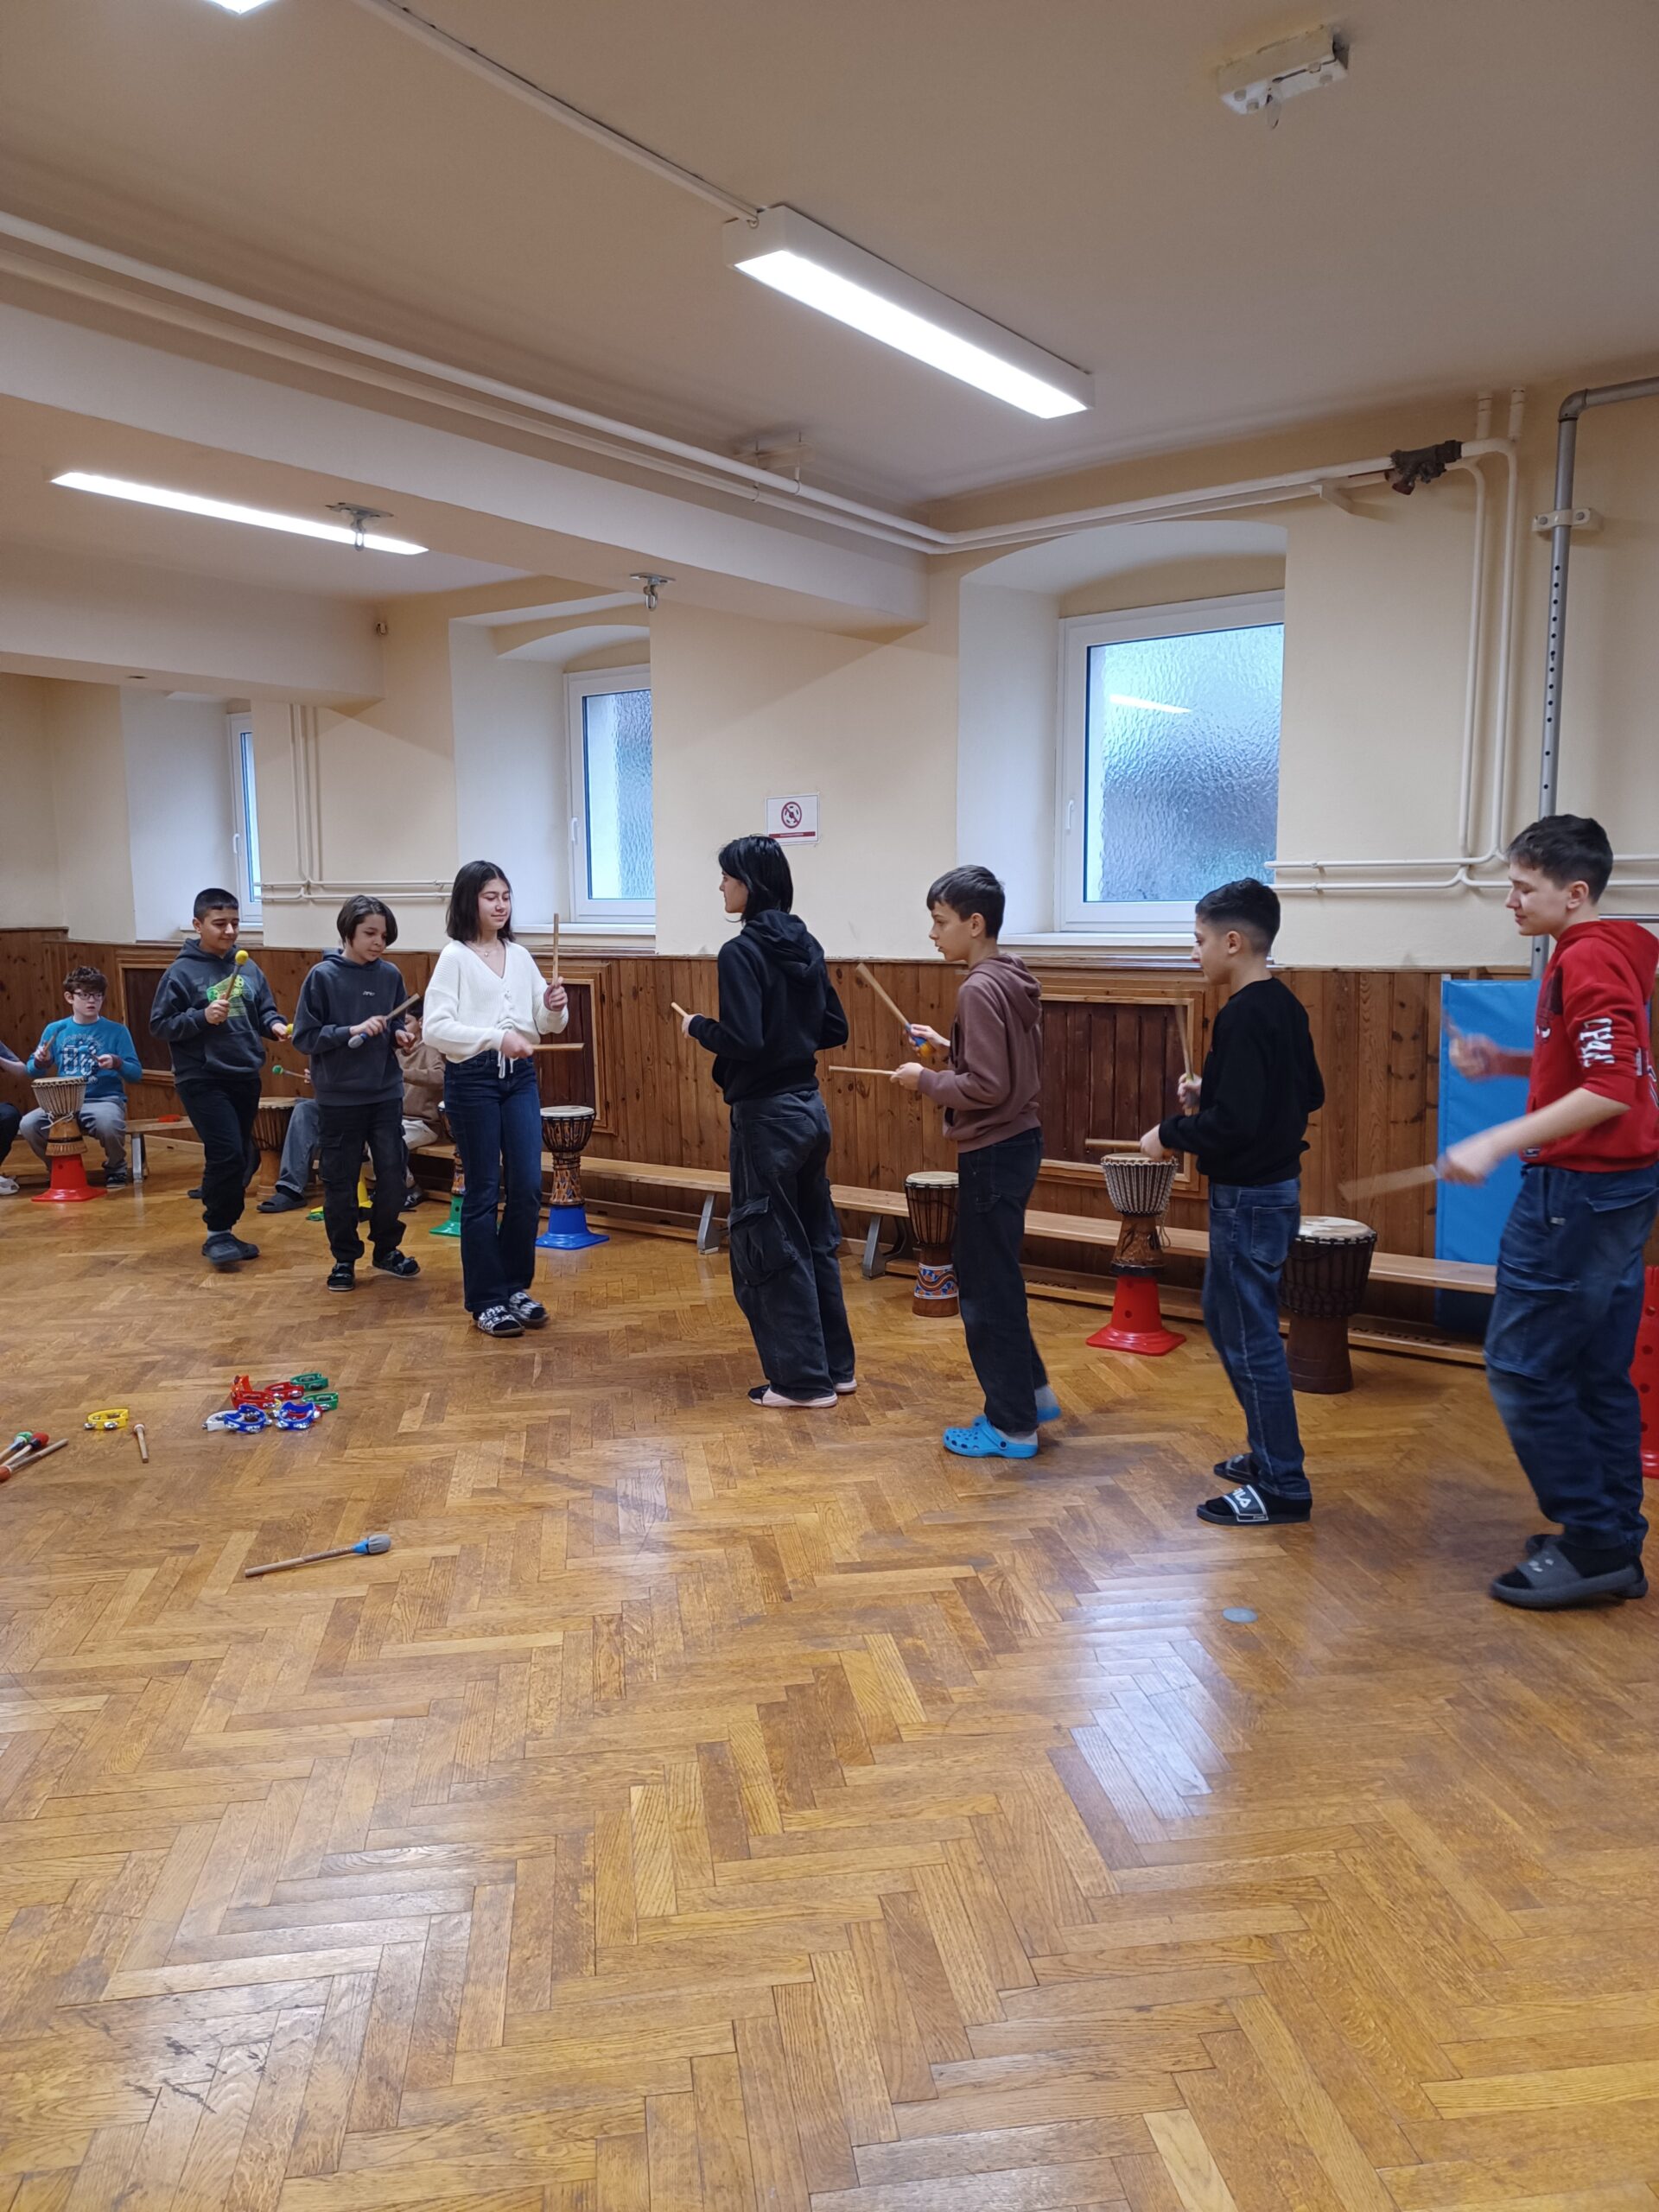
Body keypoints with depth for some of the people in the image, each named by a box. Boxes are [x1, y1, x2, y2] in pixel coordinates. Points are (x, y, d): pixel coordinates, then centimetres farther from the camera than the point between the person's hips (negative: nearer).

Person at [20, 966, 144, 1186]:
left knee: (108, 1124, -38)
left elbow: (137, 1074, -2)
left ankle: (116, 1166, -2)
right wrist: (40, 1062, -8)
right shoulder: (55, 1030, 10)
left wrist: (117, 1063, -22)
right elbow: (32, 1070, 15)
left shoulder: (117, 1031, 2)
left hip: (105, 1100, -3)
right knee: (28, 1125, -24)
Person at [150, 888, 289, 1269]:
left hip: (246, 1078, 6)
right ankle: (217, 1234, 0)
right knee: (227, 1155, -15)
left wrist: (276, 1025, -7)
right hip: (202, 1081, -6)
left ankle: (224, 1233, 23)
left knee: (241, 1158, 11)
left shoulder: (248, 968, 7)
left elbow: (265, 1009, 15)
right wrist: (202, 1017, -20)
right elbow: (160, 1025, -7)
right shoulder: (182, 972, -8)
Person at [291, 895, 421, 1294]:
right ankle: (344, 1258, 20)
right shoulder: (323, 977, -7)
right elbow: (304, 1037, -8)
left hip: (386, 1093, 3)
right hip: (339, 1097, -3)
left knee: (393, 1175, 6)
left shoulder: (389, 975, 2)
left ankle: (387, 1249, 24)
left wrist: (400, 1034, -8)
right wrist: (352, 1031, -20)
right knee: (340, 1183, 6)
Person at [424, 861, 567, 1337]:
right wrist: (495, 1038, -26)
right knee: (483, 1193, 3)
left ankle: (516, 1288, 23)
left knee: (528, 1188, 5)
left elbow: (545, 1024, 14)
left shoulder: (519, 955, 9)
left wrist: (554, 1008, -9)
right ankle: (486, 1301, 15)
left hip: (519, 1076, 5)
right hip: (471, 1079, -5)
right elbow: (435, 1027, -16)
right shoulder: (454, 957, -7)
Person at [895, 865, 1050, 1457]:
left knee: (988, 1288, 1)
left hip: (993, 1153, -10)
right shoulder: (1013, 980, 9)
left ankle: (1012, 1427, 12)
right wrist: (949, 1047, 11)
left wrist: (926, 1080, -11)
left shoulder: (980, 990, -20)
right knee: (988, 1277, 21)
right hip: (1017, 1143, 10)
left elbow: (987, 1088, -24)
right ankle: (1031, 1392, 31)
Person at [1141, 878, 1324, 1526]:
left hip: (1249, 1196, -10)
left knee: (1249, 1335, -1)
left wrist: (1171, 1134, -11)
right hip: (1274, 1185, 10)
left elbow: (1234, 1123, -26)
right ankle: (1267, 1451, 31)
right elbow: (1308, 1095, 16)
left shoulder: (1244, 1016, -20)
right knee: (1227, 1317, 21)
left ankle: (1281, 1487, 8)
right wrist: (1210, 1096, 10)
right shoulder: (1285, 1007, 9)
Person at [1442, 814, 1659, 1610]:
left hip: (1579, 1187, -10)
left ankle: (1593, 1544, 5)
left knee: (1522, 1366, -4)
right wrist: (1504, 1061, 10)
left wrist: (1497, 1142, -25)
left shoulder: (1587, 959, -16)